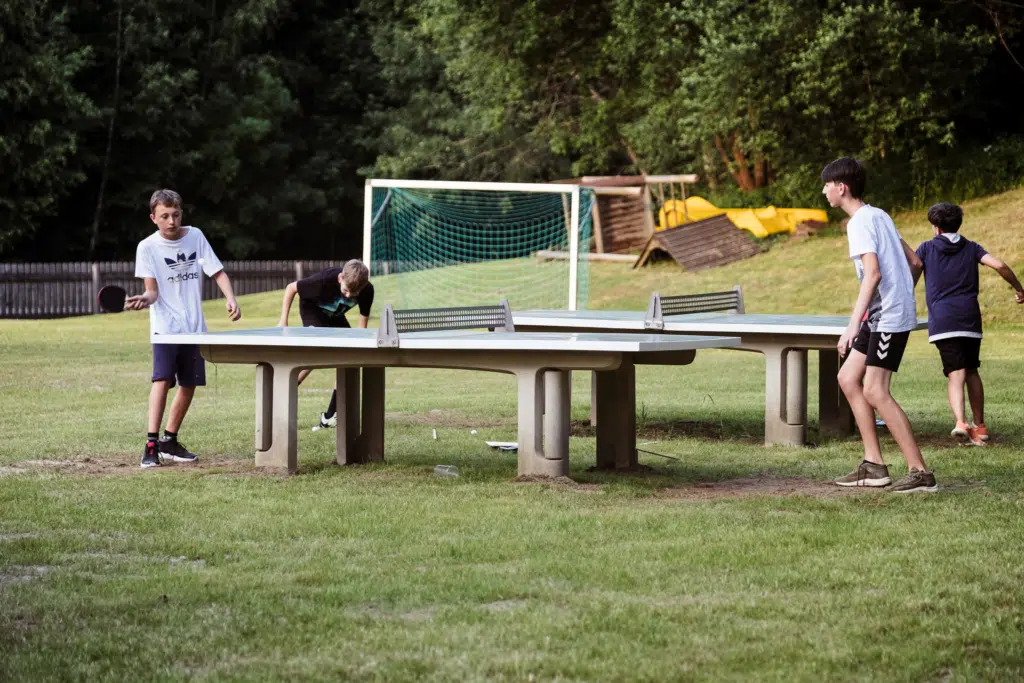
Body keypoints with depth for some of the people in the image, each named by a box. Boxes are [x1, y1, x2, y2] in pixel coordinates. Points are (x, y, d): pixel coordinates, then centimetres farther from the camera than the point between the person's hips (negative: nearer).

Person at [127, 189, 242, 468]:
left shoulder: (195, 236, 3)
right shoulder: (147, 247, -6)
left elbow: (217, 272, 8)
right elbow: (153, 290, -9)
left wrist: (230, 297, -9)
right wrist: (145, 299, -32)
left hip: (194, 327, 5)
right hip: (165, 326, -5)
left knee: (189, 384, 7)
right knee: (162, 378, -20)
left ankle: (169, 441, 22)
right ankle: (151, 444, -24)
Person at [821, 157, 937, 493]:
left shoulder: (859, 223, -14)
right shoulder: (878, 215, 15)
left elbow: (873, 273, -25)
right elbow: (914, 261, 18)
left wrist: (853, 324, -27)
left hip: (889, 316, -10)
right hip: (881, 315, 10)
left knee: (875, 391, -12)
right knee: (848, 378, 11)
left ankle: (920, 472, -12)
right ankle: (874, 465, 10)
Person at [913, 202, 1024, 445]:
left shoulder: (926, 249, 9)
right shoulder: (971, 248, 13)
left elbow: (911, 280, 4)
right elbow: (999, 265, -1)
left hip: (942, 322, -2)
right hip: (970, 320, 2)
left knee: (955, 374, -11)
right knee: (972, 372, 17)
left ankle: (960, 422, -33)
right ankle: (979, 426, 20)